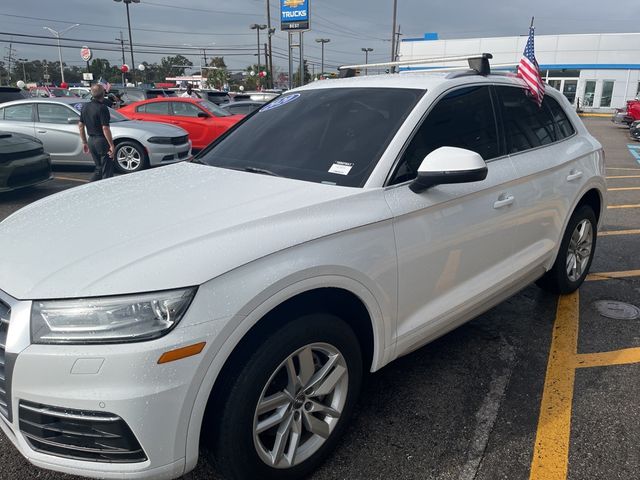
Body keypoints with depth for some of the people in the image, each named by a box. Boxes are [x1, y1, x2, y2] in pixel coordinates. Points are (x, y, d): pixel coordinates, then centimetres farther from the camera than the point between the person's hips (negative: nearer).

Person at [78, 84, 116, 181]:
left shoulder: (86, 107, 9)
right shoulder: (102, 108, -15)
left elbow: (80, 125, 14)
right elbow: (105, 128, -21)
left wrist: (84, 142, 21)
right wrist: (111, 145, -18)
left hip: (91, 141, 8)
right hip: (101, 141, -8)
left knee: (99, 168, 18)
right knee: (107, 170, 2)